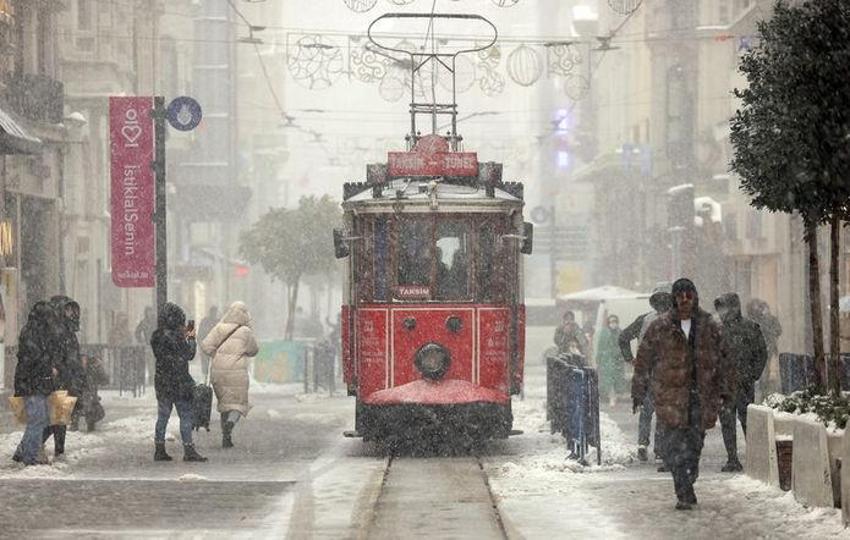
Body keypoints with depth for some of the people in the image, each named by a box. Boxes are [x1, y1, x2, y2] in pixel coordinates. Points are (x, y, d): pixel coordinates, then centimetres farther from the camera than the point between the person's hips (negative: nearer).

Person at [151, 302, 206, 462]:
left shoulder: (156, 336, 6)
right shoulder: (173, 336, -17)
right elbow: (189, 354, -9)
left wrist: (184, 337, 14)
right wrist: (191, 339, 6)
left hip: (161, 381, 7)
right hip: (178, 381, -7)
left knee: (162, 416, 11)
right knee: (186, 416, 0)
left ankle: (159, 450, 11)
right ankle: (188, 451, -1)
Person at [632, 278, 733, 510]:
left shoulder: (709, 327, 8)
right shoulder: (660, 327, 2)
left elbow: (722, 358, 13)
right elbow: (644, 360, 6)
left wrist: (725, 389, 9)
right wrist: (639, 392, 4)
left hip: (701, 395, 2)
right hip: (670, 394, -2)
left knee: (695, 443, 5)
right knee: (674, 444, -11)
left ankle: (686, 487, 21)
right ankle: (685, 493, -11)